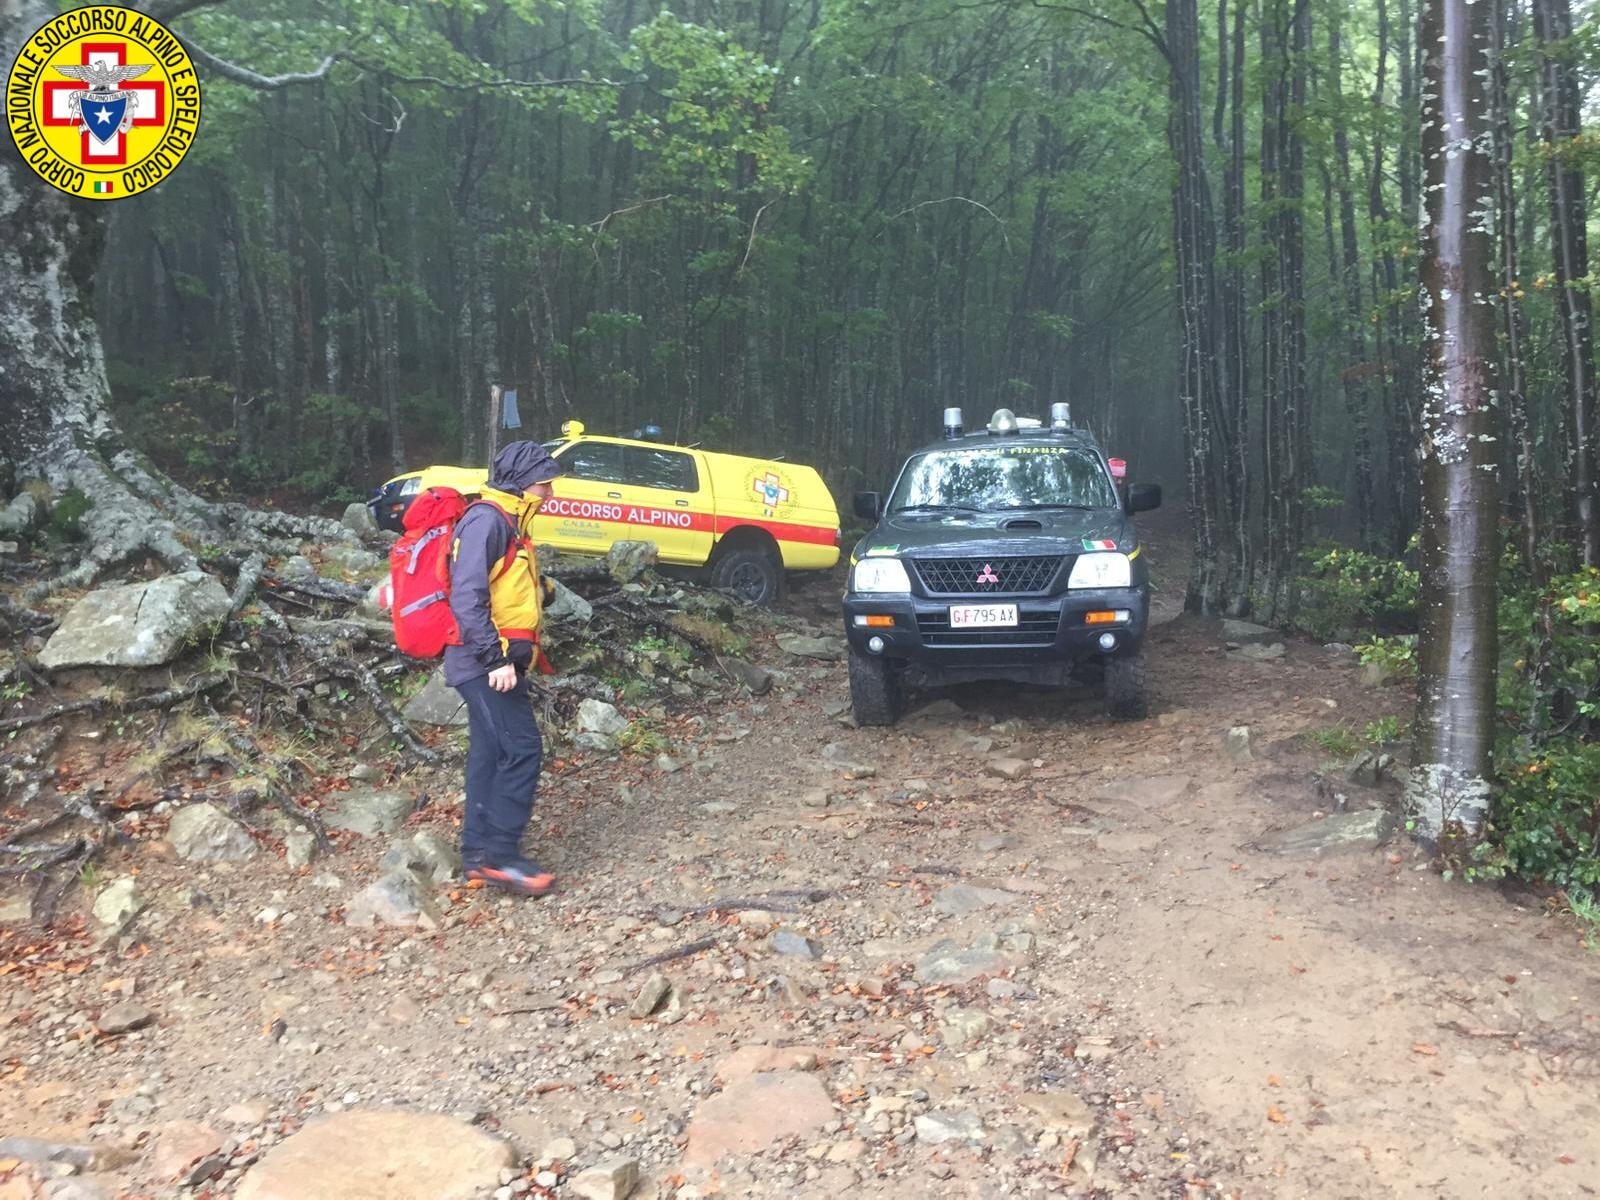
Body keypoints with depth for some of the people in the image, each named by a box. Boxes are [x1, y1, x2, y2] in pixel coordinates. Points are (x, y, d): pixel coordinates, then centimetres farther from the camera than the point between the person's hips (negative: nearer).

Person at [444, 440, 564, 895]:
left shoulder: (507, 523, 19)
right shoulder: (486, 520, -14)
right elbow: (467, 597, -22)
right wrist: (495, 657, -25)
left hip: (495, 662, 10)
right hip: (487, 662, -10)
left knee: (490, 755, 11)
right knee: (522, 749, -11)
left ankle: (478, 855, 17)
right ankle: (499, 854, -6)